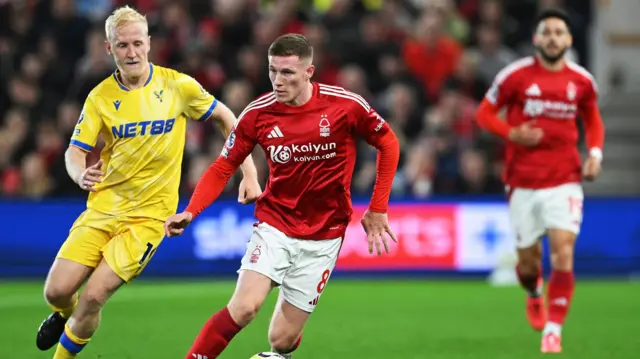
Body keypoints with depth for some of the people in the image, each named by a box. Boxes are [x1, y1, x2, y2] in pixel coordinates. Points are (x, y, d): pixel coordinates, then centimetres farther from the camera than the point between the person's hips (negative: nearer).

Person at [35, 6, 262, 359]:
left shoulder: (176, 85, -5)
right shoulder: (100, 97, -1)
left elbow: (225, 117, 6)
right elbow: (75, 150, -3)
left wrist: (249, 173, -1)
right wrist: (80, 174, -27)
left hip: (149, 213, -2)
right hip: (103, 207, 2)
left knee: (93, 296, -15)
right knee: (56, 291, -6)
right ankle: (66, 315, 31)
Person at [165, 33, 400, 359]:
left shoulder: (346, 105, -13)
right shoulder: (258, 113, -9)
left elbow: (388, 144, 2)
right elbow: (223, 168, 0)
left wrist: (377, 209, 2)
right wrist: (190, 212, -15)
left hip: (323, 237, 0)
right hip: (274, 225, 0)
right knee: (243, 308, -25)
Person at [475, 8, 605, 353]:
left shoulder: (582, 81, 3)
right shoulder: (515, 75, -5)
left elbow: (593, 120, 19)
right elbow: (484, 113, 2)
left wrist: (595, 152, 1)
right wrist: (512, 134, -16)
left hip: (565, 180, 1)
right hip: (523, 181, -1)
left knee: (563, 254, -15)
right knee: (528, 261, 6)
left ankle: (553, 330, -7)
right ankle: (534, 294, 43)